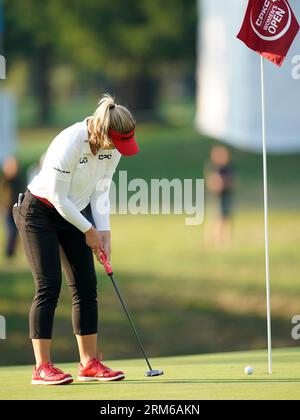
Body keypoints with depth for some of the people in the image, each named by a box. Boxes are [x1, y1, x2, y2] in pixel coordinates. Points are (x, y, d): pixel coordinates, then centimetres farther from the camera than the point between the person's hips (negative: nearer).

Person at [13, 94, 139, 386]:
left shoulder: (113, 146, -9)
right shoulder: (69, 143, -31)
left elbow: (100, 190, 1)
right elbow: (58, 198, -24)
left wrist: (104, 232, -7)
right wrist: (89, 230, -14)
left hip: (71, 213, 7)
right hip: (39, 212, -7)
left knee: (86, 286, 1)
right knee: (49, 285, -12)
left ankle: (89, 364, 6)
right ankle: (42, 368, -10)